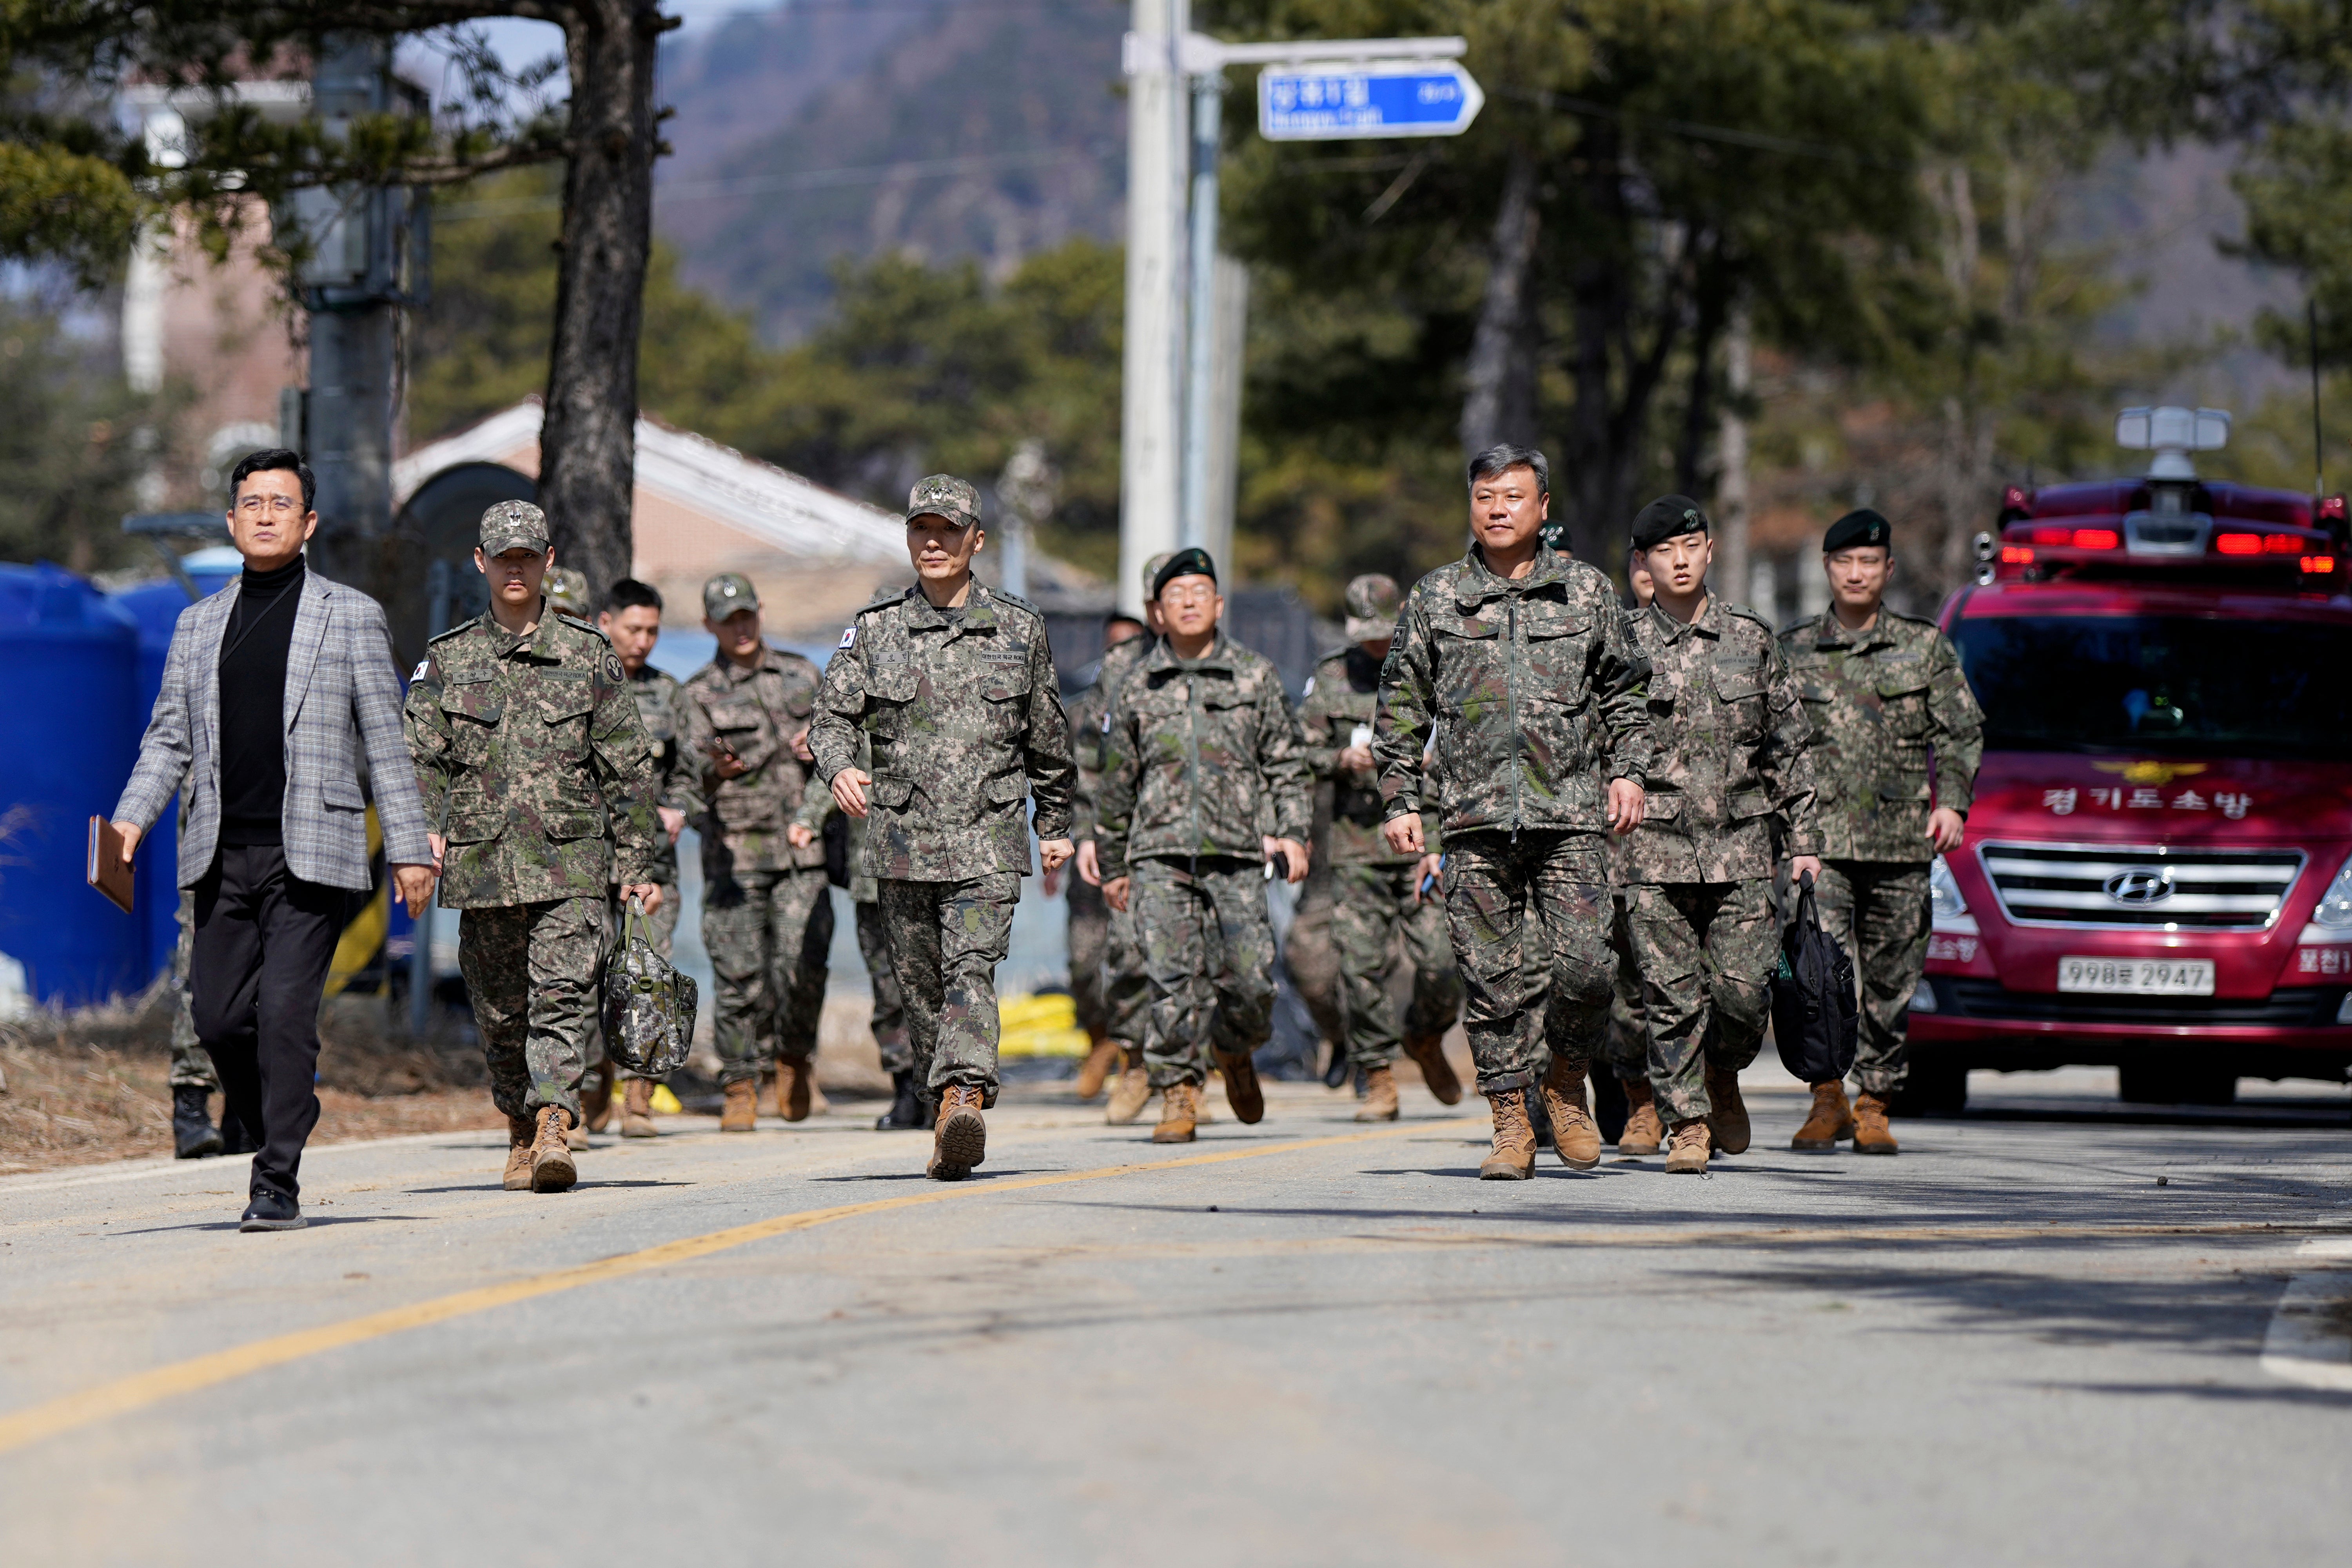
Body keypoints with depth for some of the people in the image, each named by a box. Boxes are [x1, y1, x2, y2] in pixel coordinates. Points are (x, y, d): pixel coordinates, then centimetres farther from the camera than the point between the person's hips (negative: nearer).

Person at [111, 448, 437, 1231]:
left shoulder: (351, 615, 5)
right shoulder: (199, 624, 15)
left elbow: (385, 741, 4)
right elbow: (169, 738, 14)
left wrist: (409, 847, 0)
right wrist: (131, 819, -2)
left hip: (309, 854, -4)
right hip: (222, 855, 4)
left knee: (285, 1012, -12)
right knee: (218, 1015, 2)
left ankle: (278, 1186, -9)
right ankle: (278, 1116, 28)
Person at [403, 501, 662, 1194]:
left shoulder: (589, 655, 8)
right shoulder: (447, 660, 10)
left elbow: (626, 768, 9)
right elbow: (418, 756, 5)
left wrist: (636, 863, 6)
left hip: (571, 861, -2)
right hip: (482, 863, 2)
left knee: (564, 995, -16)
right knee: (500, 1011, 8)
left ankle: (554, 1128, -26)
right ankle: (522, 1131, 24)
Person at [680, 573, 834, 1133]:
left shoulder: (801, 674, 15)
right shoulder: (701, 693, 4)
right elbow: (694, 765, -9)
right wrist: (716, 767, -33)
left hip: (803, 852, 2)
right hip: (735, 851, -2)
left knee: (804, 965, -9)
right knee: (739, 973, -6)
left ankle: (795, 1056, 16)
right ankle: (740, 1090, 3)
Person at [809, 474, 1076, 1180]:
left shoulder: (1019, 629, 8)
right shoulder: (875, 630, 7)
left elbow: (1047, 738, 18)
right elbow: (833, 716, 1)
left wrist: (1055, 824, 24)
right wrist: (840, 768, -21)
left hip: (988, 837, -2)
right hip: (902, 837, 2)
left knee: (972, 968, -19)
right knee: (920, 983, 7)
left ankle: (963, 1101, -33)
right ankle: (951, 1118, 19)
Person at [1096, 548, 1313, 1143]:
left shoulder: (1256, 675, 10)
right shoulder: (1137, 687, 11)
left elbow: (1285, 761, 12)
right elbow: (1118, 783, 17)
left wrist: (1292, 833, 0)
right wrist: (1112, 865, 19)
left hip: (1236, 853, 0)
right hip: (1160, 853, 0)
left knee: (1247, 979, -5)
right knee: (1172, 979, -10)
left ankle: (1234, 1051, 26)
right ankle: (1178, 1093, -4)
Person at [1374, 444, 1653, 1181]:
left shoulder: (1587, 593, 10)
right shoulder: (1435, 599, 9)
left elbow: (1624, 692, 18)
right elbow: (1401, 706, 12)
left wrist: (1628, 771, 5)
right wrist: (1399, 799, 5)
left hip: (1571, 817, 0)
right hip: (1476, 821, 0)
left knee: (1586, 969, -11)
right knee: (1490, 978, -1)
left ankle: (1566, 1082, 15)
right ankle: (1511, 1124, 7)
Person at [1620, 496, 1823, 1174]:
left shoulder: (1752, 639, 9)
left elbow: (1790, 746, 13)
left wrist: (1804, 839, 8)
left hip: (1742, 846, 1)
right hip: (1656, 849, -1)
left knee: (1744, 990, -3)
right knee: (1672, 996, -4)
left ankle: (1722, 1076, 26)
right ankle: (1687, 1121, 5)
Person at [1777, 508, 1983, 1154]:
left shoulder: (1926, 647, 10)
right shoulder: (1793, 650, 10)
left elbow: (1963, 731, 10)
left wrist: (1951, 800, -3)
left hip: (1902, 841, 1)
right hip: (1820, 837, -1)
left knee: (1890, 979, 3)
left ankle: (1872, 1103, 12)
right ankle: (1828, 1097, -7)